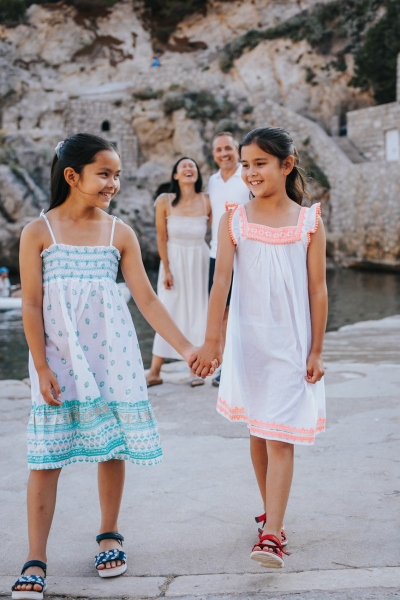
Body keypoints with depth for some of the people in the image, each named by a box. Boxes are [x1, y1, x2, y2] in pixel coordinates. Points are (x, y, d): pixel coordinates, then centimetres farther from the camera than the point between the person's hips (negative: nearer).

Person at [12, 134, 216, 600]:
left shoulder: (119, 234, 1)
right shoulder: (38, 233, -5)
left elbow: (147, 300, 1)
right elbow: (32, 305, -4)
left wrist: (185, 347, -4)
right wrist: (42, 367, -9)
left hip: (110, 358, 2)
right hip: (58, 359, -2)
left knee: (112, 449, 8)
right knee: (46, 457, 0)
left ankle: (109, 536, 28)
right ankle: (35, 562, 9)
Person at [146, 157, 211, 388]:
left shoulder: (207, 202, -8)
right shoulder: (165, 201, -9)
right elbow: (162, 238, -5)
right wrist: (166, 270, -7)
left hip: (199, 261, 1)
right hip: (174, 260, 0)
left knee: (198, 312, 5)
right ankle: (155, 372, 8)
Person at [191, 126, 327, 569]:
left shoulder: (309, 222, -3)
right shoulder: (234, 220, 0)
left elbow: (317, 290, -1)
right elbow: (221, 281, -8)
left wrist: (315, 351, -2)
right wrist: (210, 341, -16)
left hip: (291, 344, -2)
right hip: (247, 341, 2)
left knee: (280, 438, -5)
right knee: (257, 431, 14)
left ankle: (271, 535, -6)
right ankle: (271, 512, 31)